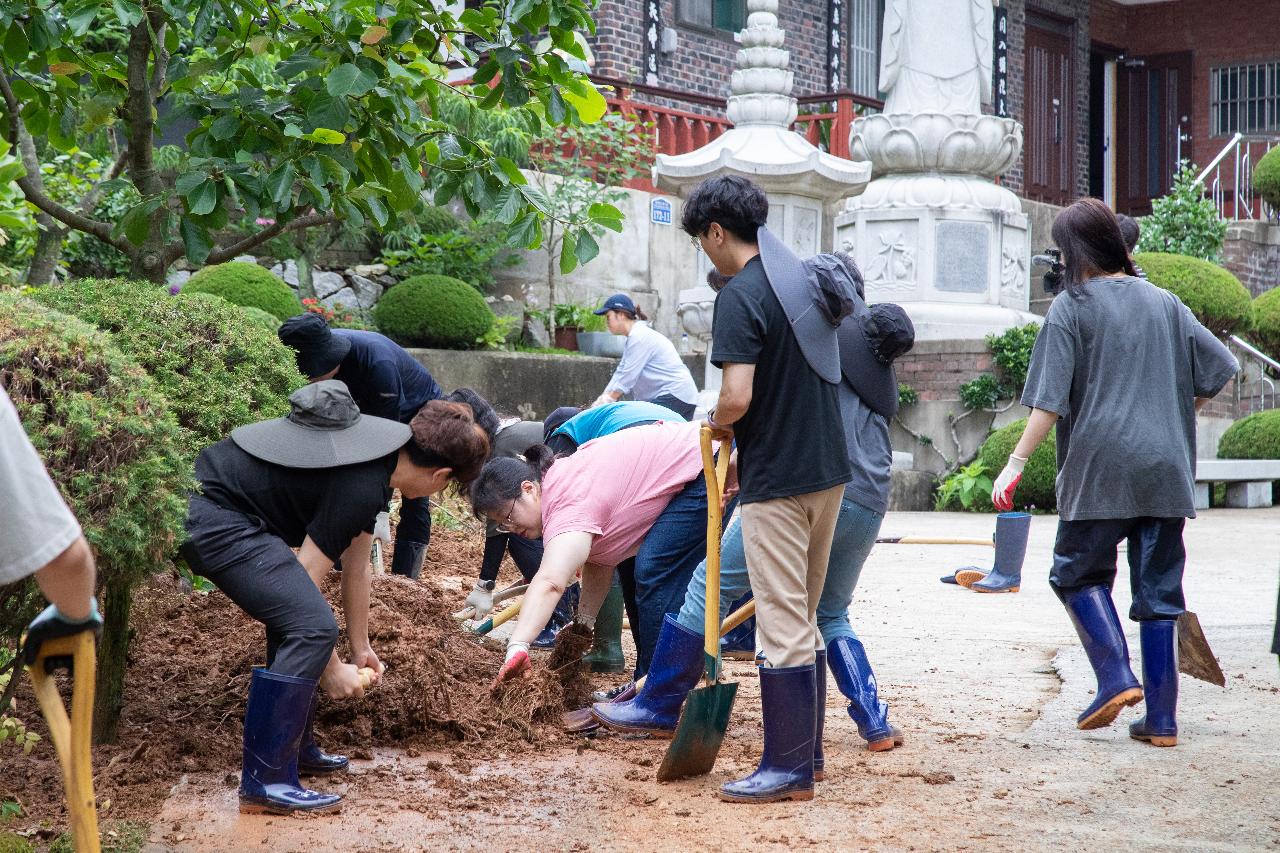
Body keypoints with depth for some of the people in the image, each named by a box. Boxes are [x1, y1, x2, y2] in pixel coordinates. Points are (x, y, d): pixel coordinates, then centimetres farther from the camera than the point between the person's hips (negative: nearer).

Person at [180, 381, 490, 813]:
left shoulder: (383, 448, 11)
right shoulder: (360, 485, -19)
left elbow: (356, 565, 20)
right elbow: (304, 577, -15)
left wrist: (360, 647, 27)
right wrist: (331, 671, -5)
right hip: (214, 519, -11)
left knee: (294, 616, 20)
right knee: (311, 626, -16)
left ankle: (294, 746, 32)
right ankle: (264, 781, -13)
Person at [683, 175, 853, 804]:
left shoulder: (740, 297, -15)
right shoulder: (807, 280, 11)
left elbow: (737, 396, -24)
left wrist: (716, 424, -1)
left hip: (778, 482, -9)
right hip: (829, 468, 9)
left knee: (783, 625, -4)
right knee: (806, 617, 17)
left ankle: (788, 769, 1)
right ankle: (806, 748, 24)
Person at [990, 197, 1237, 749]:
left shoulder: (1071, 308, -3)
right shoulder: (1164, 303, 11)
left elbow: (1049, 402, -10)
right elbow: (1219, 368, 11)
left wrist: (1016, 464, -8)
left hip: (1100, 470, -4)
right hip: (1167, 472, 4)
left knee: (1078, 573, 12)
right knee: (1159, 590, 8)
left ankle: (1116, 677, -7)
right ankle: (1161, 718, 7)